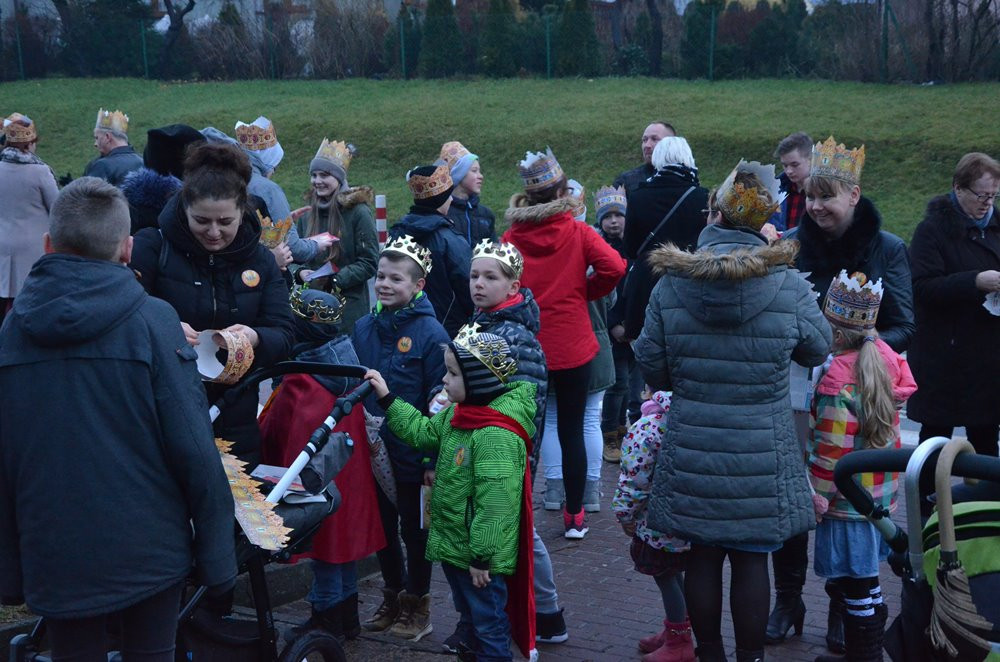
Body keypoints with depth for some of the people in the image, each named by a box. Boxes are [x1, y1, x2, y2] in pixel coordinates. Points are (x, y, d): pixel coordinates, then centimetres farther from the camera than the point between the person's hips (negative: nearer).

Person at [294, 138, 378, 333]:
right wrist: (301, 272, -3)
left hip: (349, 305, -5)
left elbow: (369, 262, -9)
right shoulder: (308, 213, 11)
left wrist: (336, 279, -18)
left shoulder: (358, 212, -7)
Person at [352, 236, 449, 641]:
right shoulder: (364, 328, 1)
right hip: (372, 452, 5)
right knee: (382, 526, 17)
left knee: (414, 529, 11)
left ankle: (417, 603, 28)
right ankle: (392, 596, 35)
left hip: (412, 455, -5)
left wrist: (434, 459, -14)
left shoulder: (430, 333, -14)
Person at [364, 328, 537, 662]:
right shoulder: (458, 415, 2)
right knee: (469, 619, 25)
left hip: (481, 557, -10)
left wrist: (482, 557, -24)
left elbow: (495, 504, -28)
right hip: (455, 546, 10)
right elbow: (422, 431, 18)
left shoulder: (496, 436, -28)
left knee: (489, 628, 5)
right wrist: (386, 398, 13)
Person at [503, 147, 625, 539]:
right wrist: (587, 292, 1)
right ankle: (574, 517, 14)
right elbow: (614, 268, -16)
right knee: (572, 432, 9)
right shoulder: (578, 234, -5)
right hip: (573, 348, -1)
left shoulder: (511, 238, -3)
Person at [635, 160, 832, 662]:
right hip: (763, 454, -1)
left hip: (693, 450, 1)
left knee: (703, 555, 13)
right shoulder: (788, 286, -11)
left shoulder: (671, 285, -8)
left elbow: (650, 366, -1)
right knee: (751, 559, 10)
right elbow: (818, 349, 5)